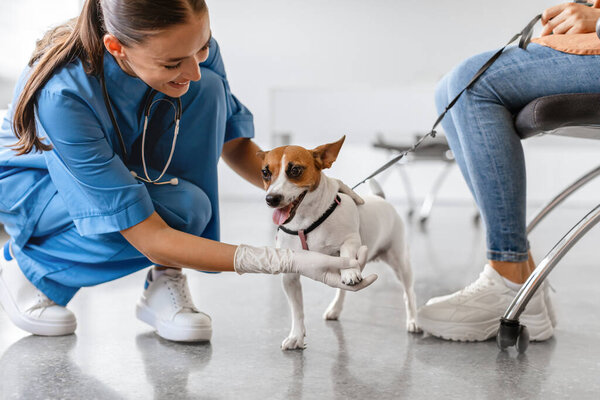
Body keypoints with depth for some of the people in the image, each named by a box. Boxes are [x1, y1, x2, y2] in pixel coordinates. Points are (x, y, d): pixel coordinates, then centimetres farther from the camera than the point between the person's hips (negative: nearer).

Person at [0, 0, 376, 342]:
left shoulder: (190, 46, -25)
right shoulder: (63, 95, -40)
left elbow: (232, 143, -6)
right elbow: (148, 239, -39)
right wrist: (291, 262, -44)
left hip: (127, 164, 5)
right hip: (32, 183, -5)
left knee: (206, 91, -24)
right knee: (182, 209, -32)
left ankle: (165, 280, -16)